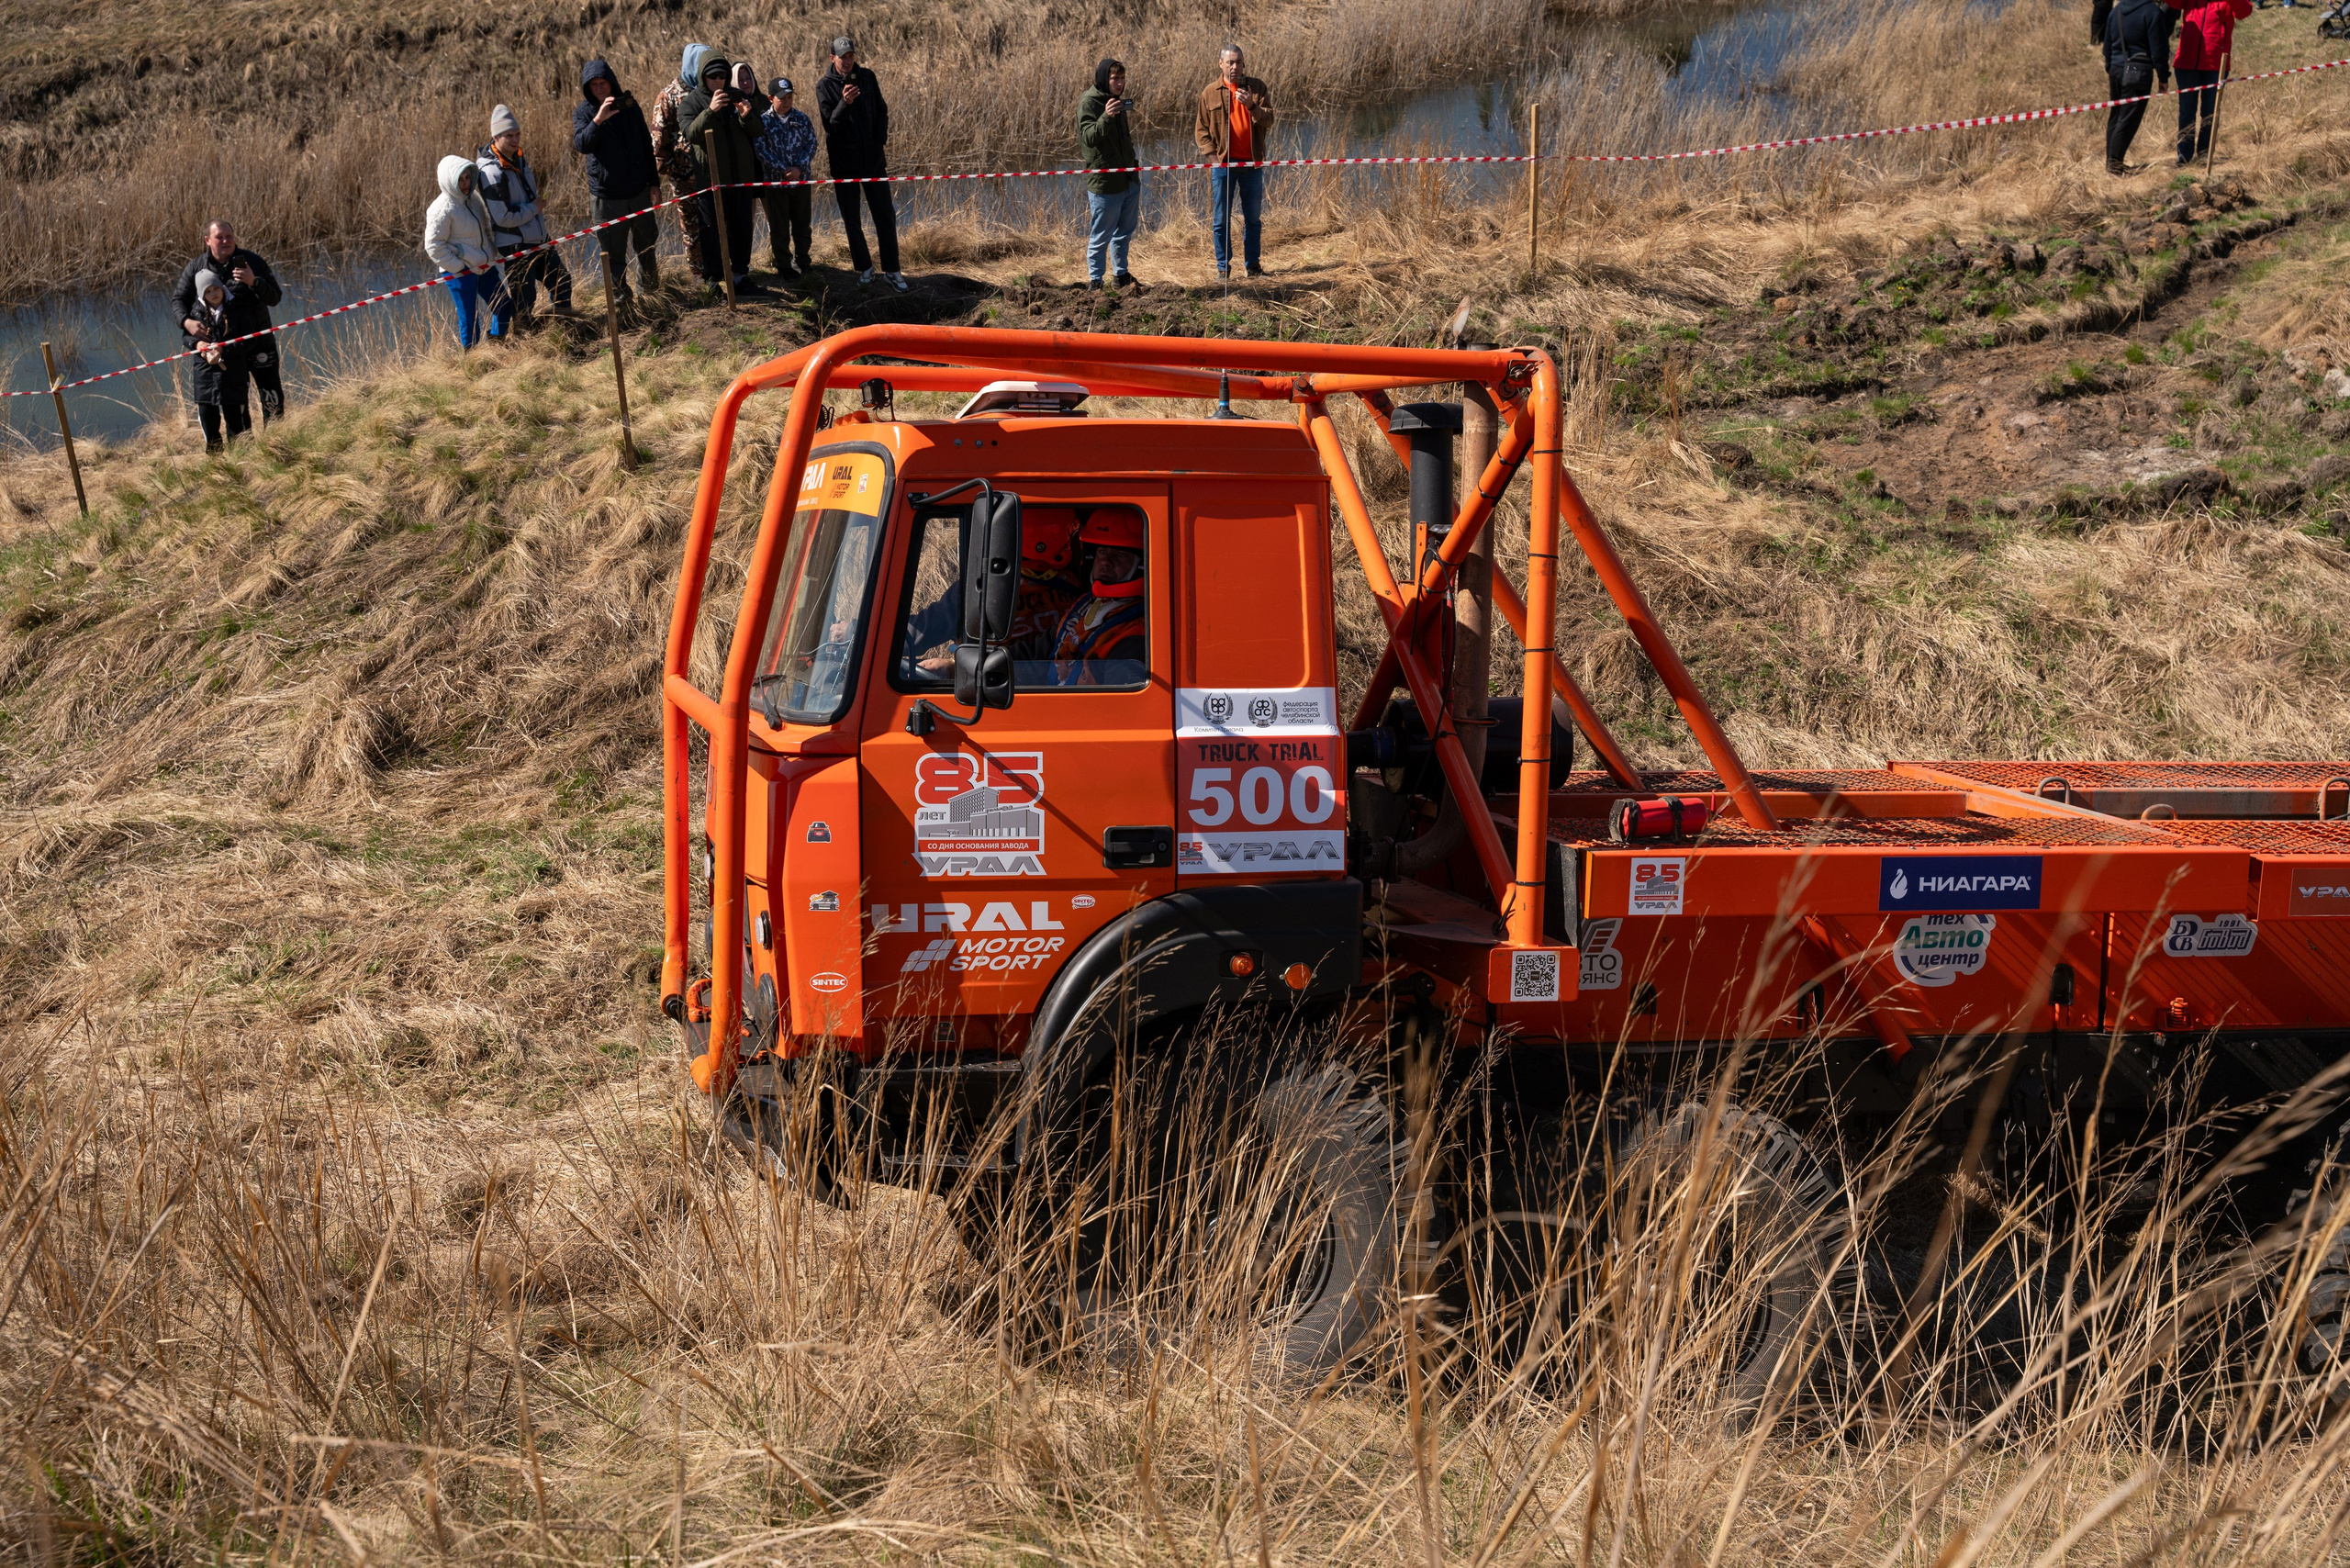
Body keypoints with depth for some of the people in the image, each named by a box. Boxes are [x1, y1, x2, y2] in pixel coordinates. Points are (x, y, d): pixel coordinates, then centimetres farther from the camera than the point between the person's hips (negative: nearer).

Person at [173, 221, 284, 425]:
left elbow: (275, 297, -10)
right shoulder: (196, 267, 0)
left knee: (272, 398, -5)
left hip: (258, 341, -2)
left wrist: (254, 282, -29)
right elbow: (179, 299, 5)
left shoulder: (251, 262, -7)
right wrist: (186, 321, -15)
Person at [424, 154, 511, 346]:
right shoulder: (442, 209, -18)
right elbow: (433, 246, -17)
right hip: (460, 273, -8)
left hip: (484, 267, 8)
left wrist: (492, 250, 11)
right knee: (469, 320, -2)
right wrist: (458, 267, -16)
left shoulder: (473, 197, 5)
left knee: (505, 308, 14)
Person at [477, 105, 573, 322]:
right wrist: (534, 208, -14)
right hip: (515, 247, -9)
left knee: (561, 280, 17)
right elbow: (503, 218, -25)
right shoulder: (492, 172, -24)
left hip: (538, 238, 9)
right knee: (525, 299, -3)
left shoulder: (518, 158, 4)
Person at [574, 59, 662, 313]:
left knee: (646, 244, 15)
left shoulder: (629, 106, 3)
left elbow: (646, 145, 11)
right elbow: (581, 145, -24)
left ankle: (652, 289, 34)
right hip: (606, 194, -3)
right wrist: (597, 120, -39)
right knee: (613, 251, 0)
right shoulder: (584, 112, -6)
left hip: (638, 189, 3)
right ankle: (621, 298, 13)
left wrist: (654, 182, 11)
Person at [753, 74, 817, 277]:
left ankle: (802, 260, 25)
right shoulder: (763, 122, -5)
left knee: (802, 223, 11)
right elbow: (762, 150, -9)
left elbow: (811, 144, -1)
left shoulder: (802, 119, 1)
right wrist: (783, 170, -17)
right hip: (775, 182, -2)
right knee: (778, 226, 5)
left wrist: (799, 168, -15)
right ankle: (783, 265, 13)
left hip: (801, 180, 2)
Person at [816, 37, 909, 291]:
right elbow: (831, 125, -14)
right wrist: (844, 104, -30)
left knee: (885, 214, 0)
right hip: (844, 162, -2)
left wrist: (880, 141, 1)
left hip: (873, 157, 2)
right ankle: (864, 268, 18)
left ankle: (892, 270, 5)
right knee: (851, 219, 5)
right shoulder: (825, 85, -6)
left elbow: (882, 111, 13)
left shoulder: (867, 77, 4)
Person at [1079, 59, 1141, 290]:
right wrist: (1105, 117, -40)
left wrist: (1134, 166, 21)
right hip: (1104, 184, -8)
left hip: (1129, 180, 8)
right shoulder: (1088, 103, -13)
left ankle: (1120, 276, 31)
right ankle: (1094, 281, 9)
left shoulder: (1118, 100, 14)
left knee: (1124, 232, 18)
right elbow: (1089, 137, -26)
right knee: (1100, 236, -1)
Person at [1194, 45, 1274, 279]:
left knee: (1253, 218, 8)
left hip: (1252, 163, 1)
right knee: (1221, 220, 0)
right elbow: (1201, 129, 4)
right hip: (1223, 163, -1)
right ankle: (1223, 267, 8)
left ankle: (1252, 264, 18)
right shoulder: (1210, 93, 3)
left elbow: (1268, 119, -4)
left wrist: (1252, 106, -22)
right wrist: (1212, 156, -8)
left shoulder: (1256, 87, 4)